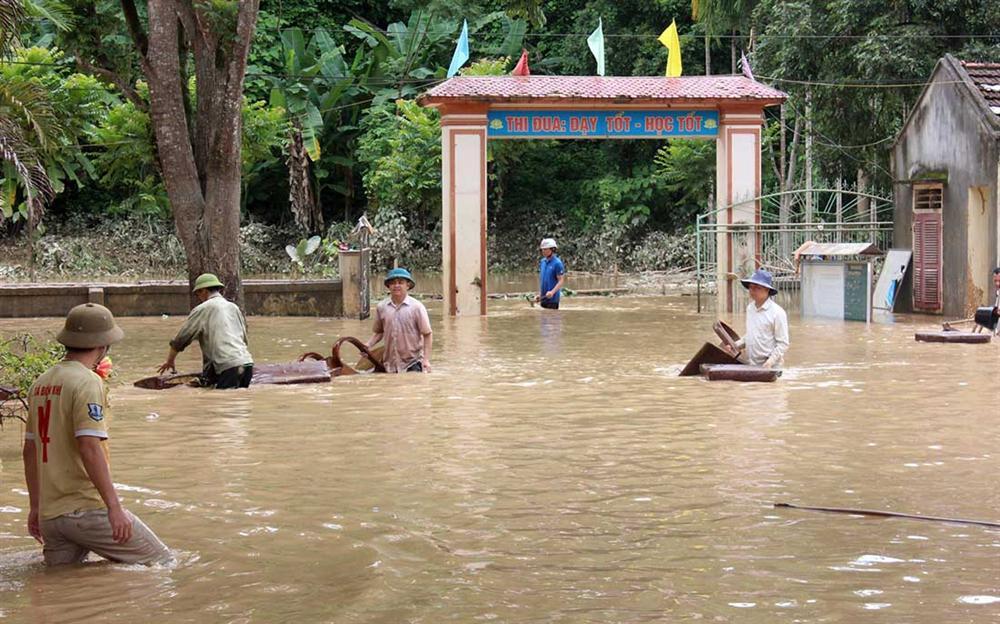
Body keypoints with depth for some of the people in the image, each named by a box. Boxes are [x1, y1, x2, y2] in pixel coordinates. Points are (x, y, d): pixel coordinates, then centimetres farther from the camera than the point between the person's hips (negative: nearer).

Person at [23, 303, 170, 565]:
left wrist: (35, 506, 25)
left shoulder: (40, 384, 14)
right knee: (161, 562, -1)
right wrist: (114, 507, -22)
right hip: (86, 510, -8)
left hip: (49, 514, 8)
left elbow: (30, 450, 19)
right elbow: (90, 448, -21)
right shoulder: (88, 382, -11)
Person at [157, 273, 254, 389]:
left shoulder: (203, 309, 6)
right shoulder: (234, 308, 24)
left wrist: (170, 361, 24)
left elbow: (181, 339, 10)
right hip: (247, 363, 6)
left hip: (229, 367, -6)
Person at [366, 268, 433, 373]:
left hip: (412, 364, -3)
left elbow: (427, 334, -4)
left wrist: (426, 360, -10)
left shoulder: (416, 307, -6)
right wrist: (367, 346, -3)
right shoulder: (381, 307, 3)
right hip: (390, 364, 3)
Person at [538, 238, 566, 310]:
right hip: (543, 297, 7)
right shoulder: (542, 262, 10)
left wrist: (552, 292, -25)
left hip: (553, 298, -7)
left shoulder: (557, 263, -11)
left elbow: (561, 281, -13)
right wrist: (539, 293, 11)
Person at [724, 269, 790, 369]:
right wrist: (737, 345, 7)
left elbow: (783, 344, -11)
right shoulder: (750, 308, 11)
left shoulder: (777, 312, -11)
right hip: (750, 365, 7)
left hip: (769, 368, -7)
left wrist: (770, 362, -20)